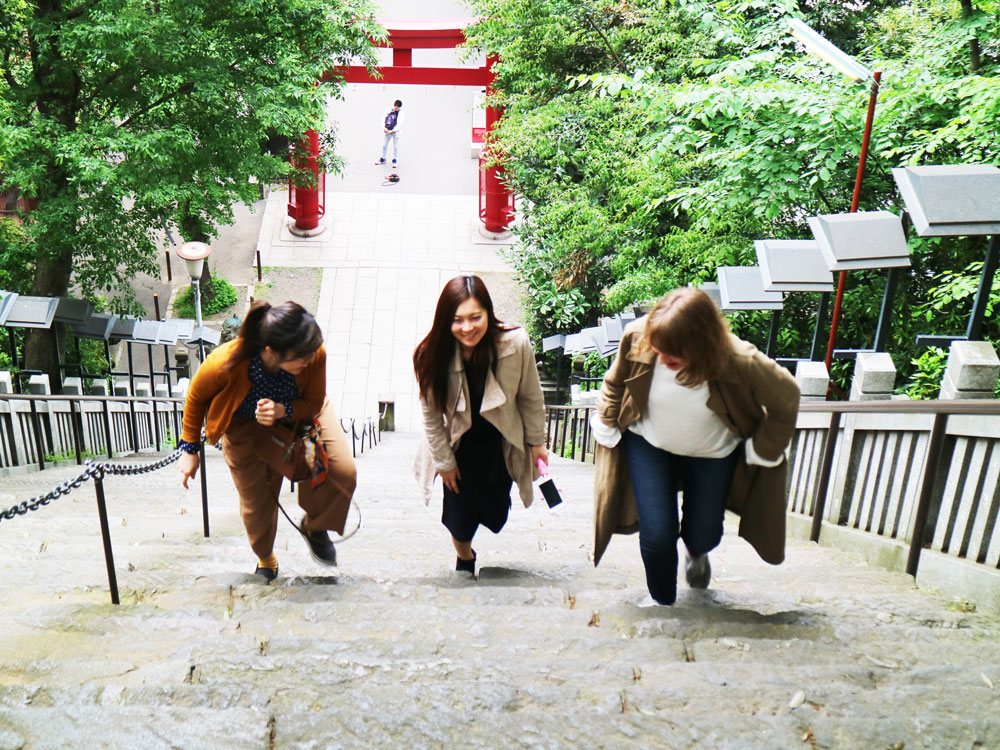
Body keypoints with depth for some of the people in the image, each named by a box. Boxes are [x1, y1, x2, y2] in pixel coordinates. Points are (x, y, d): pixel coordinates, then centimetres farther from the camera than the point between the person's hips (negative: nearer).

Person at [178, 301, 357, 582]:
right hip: (246, 427, -1)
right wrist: (189, 449, -5)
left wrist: (283, 411, -38)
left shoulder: (315, 355, -36)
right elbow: (196, 397, -14)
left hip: (300, 413, 1)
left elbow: (313, 404, -16)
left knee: (343, 472, -19)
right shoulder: (225, 364, -39)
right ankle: (265, 559, 43)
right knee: (256, 502, 8)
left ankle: (314, 526, 15)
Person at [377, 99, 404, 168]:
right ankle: (382, 159, 27)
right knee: (384, 145, 12)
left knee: (395, 146, 3)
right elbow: (383, 118, 2)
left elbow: (400, 123, -13)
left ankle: (394, 161, 17)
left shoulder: (402, 113, -8)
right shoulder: (388, 110, 0)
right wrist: (384, 128, -10)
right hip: (387, 131, 3)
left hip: (396, 132, -3)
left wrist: (393, 131, -20)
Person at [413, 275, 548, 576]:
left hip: (501, 444, 1)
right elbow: (432, 416, -11)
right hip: (458, 445, 0)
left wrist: (536, 442, 1)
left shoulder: (516, 344, -28)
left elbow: (530, 398, -10)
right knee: (460, 519, 9)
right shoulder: (431, 356, -26)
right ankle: (464, 558, 46)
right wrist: (445, 462, -3)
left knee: (495, 517, 14)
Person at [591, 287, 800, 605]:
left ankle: (696, 552, 56)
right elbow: (614, 383, -6)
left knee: (703, 535, 14)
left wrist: (763, 449, -9)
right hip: (648, 446, 1)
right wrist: (606, 425, 1)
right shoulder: (636, 337, -28)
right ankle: (661, 602, 26)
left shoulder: (740, 363, -34)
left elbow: (786, 398, -15)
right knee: (657, 534, -6)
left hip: (712, 454, 0)